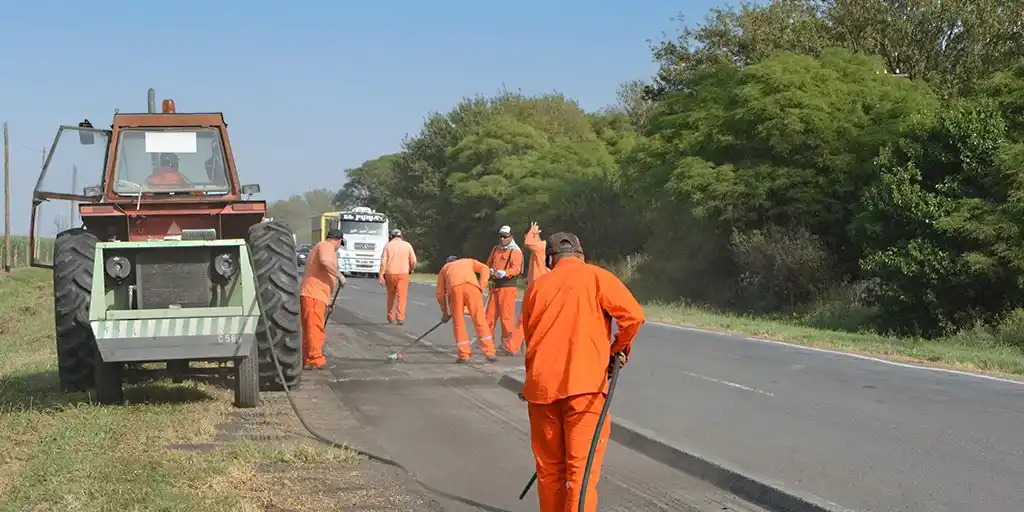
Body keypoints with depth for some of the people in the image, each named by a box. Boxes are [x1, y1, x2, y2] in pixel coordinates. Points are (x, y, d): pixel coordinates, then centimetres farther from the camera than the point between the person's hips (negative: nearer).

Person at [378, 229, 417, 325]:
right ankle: (400, 317, -15)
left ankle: (390, 317, 23)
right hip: (403, 274, -1)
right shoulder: (407, 245, 5)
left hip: (390, 274, 1)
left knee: (391, 296, 16)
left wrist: (381, 276, -6)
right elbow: (413, 262, 1)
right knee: (402, 296, -3)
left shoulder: (388, 246, 3)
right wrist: (410, 270, 21)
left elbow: (383, 262, -5)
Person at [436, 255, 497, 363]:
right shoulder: (469, 261, 40)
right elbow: (484, 269, 18)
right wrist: (481, 287, 12)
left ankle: (464, 355, 9)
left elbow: (440, 293, 29)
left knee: (458, 322, 10)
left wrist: (445, 313, 36)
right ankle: (489, 353, 0)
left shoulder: (444, 269, 38)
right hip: (472, 286, 0)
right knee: (480, 320, 3)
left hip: (454, 289, 0)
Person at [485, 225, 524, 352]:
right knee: (490, 313, 8)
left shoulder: (516, 251, -4)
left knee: (506, 314, -8)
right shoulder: (495, 249, 18)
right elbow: (488, 264, 20)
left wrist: (504, 273, -31)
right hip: (495, 286, 6)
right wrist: (491, 271, -3)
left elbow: (516, 269, -15)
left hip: (508, 286, -6)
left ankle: (507, 341, -3)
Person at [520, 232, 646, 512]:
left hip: (540, 384, 4)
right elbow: (633, 315, -7)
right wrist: (619, 349, 9)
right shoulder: (596, 277, 3)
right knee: (582, 468, -5)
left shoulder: (537, 286, 15)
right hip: (584, 384, -4)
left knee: (549, 468, 14)